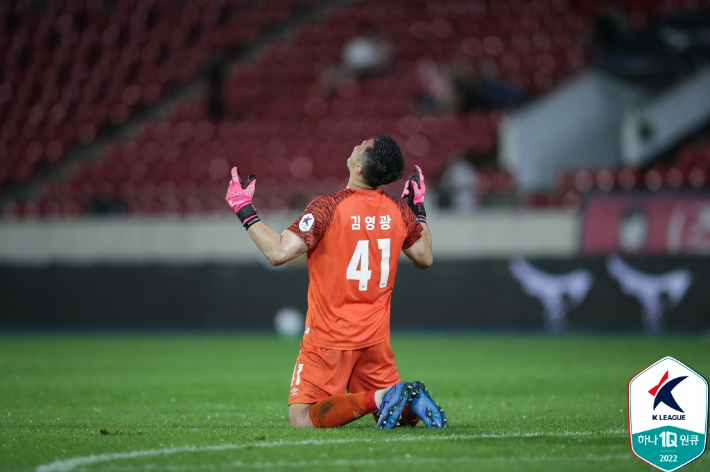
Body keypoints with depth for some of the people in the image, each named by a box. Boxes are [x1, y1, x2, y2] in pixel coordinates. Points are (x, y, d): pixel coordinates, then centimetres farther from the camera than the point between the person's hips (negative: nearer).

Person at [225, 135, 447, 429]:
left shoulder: (328, 208, -15)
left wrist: (244, 210, -11)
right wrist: (419, 209, 29)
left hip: (329, 338, -5)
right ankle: (411, 400, -15)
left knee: (302, 419, -5)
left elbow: (279, 253, -21)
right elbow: (425, 258, 17)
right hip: (376, 336, 6)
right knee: (401, 413, 20)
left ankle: (381, 398, -21)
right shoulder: (400, 212, 1)